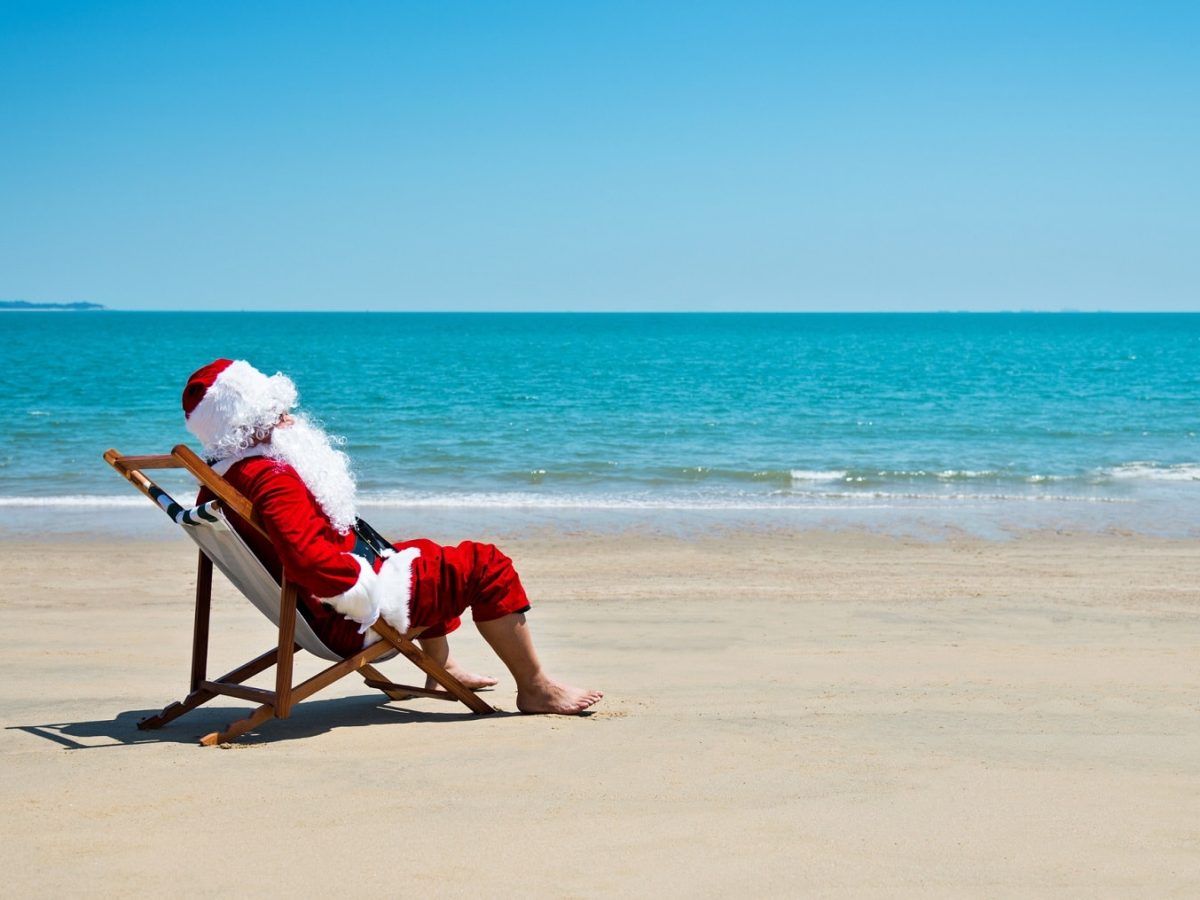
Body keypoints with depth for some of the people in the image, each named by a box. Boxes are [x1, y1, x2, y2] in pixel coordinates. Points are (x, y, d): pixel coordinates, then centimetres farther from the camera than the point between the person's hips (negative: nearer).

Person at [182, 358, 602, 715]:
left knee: (426, 555, 35)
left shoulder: (223, 476, 3)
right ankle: (536, 688, 4)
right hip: (351, 622, -11)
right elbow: (310, 560, -41)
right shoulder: (271, 477, -29)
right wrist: (367, 589, -26)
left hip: (319, 612, 11)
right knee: (485, 566, -6)